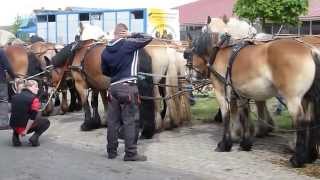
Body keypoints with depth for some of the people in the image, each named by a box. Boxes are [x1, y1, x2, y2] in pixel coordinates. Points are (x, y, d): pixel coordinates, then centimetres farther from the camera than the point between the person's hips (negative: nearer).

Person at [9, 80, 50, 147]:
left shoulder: (15, 97, 10)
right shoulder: (34, 99, -10)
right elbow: (32, 117, -18)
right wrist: (26, 130, -12)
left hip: (13, 126, 5)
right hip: (25, 126, -5)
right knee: (46, 122, 19)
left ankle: (15, 137, 17)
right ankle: (34, 138, -2)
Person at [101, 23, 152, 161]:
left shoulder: (106, 51, 7)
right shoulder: (129, 44, -9)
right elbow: (148, 38, -2)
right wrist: (131, 35, 2)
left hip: (113, 88, 6)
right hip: (128, 88, -6)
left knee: (113, 121, 11)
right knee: (130, 121, -1)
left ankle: (111, 151, 20)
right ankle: (130, 153, 1)